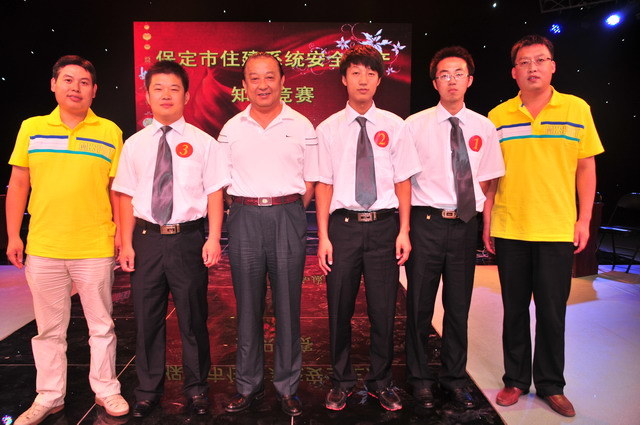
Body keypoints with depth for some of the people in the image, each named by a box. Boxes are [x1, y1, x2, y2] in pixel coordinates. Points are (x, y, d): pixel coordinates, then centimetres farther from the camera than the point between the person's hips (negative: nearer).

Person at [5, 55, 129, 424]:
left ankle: (106, 390, 26)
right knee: (49, 328, 13)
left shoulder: (110, 132, 2)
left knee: (101, 325, 9)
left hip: (95, 248, -1)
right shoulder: (31, 128, 7)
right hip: (42, 248, 2)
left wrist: (121, 232, -2)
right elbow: (18, 184, 8)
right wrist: (13, 236, 3)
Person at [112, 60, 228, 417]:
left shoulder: (203, 143, 0)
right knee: (147, 317, 12)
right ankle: (149, 390, 32)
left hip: (188, 237, -2)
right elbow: (127, 196, 8)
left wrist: (213, 239, -10)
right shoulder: (135, 144, 8)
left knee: (193, 317, 8)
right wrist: (127, 243, 3)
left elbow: (214, 194, -3)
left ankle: (197, 388, 28)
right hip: (146, 238, 3)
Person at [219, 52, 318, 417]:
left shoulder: (301, 126, 5)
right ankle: (249, 385, 24)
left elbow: (310, 182, 7)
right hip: (244, 218, 2)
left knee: (288, 305, 4)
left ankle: (288, 387, 20)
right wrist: (252, 211, 2)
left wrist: (288, 214, -1)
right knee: (247, 305, 8)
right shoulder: (232, 129, 9)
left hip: (288, 217, -1)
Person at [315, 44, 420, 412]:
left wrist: (404, 231, -2)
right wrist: (323, 236, -2)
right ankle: (342, 382, 29)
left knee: (384, 310, 8)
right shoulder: (328, 129, 3)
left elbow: (403, 181, 4)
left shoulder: (393, 125, 4)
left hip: (384, 224, 1)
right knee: (340, 309, 9)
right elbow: (324, 184, 2)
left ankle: (381, 382, 29)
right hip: (344, 225, 0)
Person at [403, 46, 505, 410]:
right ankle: (420, 377, 25)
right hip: (427, 221, -2)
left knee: (459, 305, 12)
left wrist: (482, 217, 2)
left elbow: (487, 180, 13)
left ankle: (455, 376, 31)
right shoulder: (415, 124, -2)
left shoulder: (484, 127, 7)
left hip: (465, 224, 3)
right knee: (420, 305, 6)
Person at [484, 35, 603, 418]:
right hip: (510, 231, 1)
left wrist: (584, 220, -1)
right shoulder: (498, 116, 2)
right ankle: (516, 380, 26)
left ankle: (551, 385, 25)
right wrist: (487, 222, 2)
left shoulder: (577, 109, 2)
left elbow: (586, 167, 4)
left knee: (552, 312, 8)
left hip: (559, 230, 0)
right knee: (515, 310, 11)